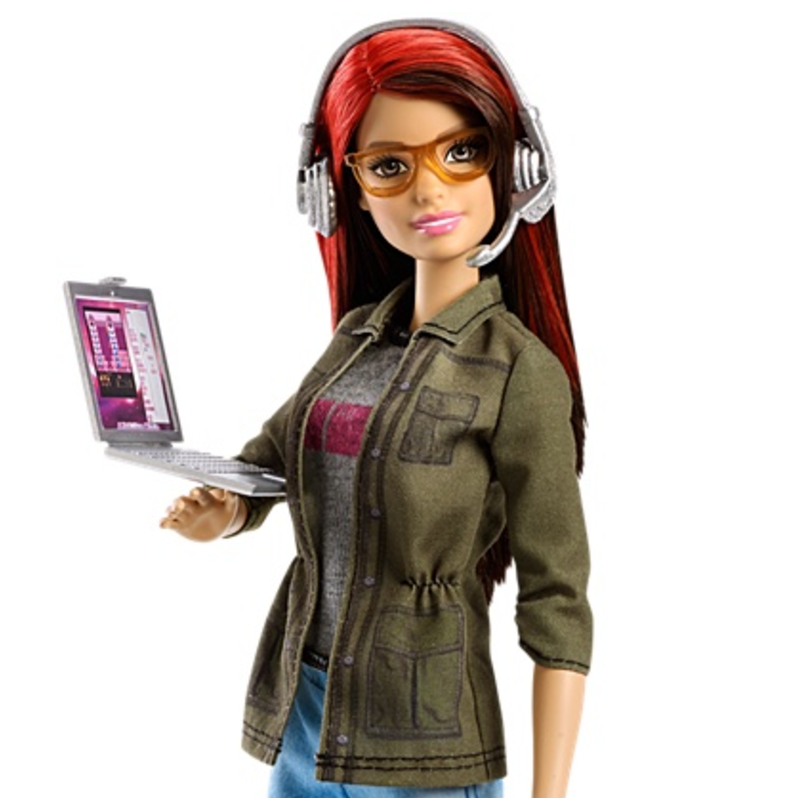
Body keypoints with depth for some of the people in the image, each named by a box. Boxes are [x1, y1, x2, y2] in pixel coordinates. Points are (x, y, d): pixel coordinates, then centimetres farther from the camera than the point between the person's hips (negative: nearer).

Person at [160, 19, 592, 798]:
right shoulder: (358, 335, 3)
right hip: (300, 710, 6)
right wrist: (222, 512, -5)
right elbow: (270, 455, 18)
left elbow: (556, 607, -13)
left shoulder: (520, 371, -14)